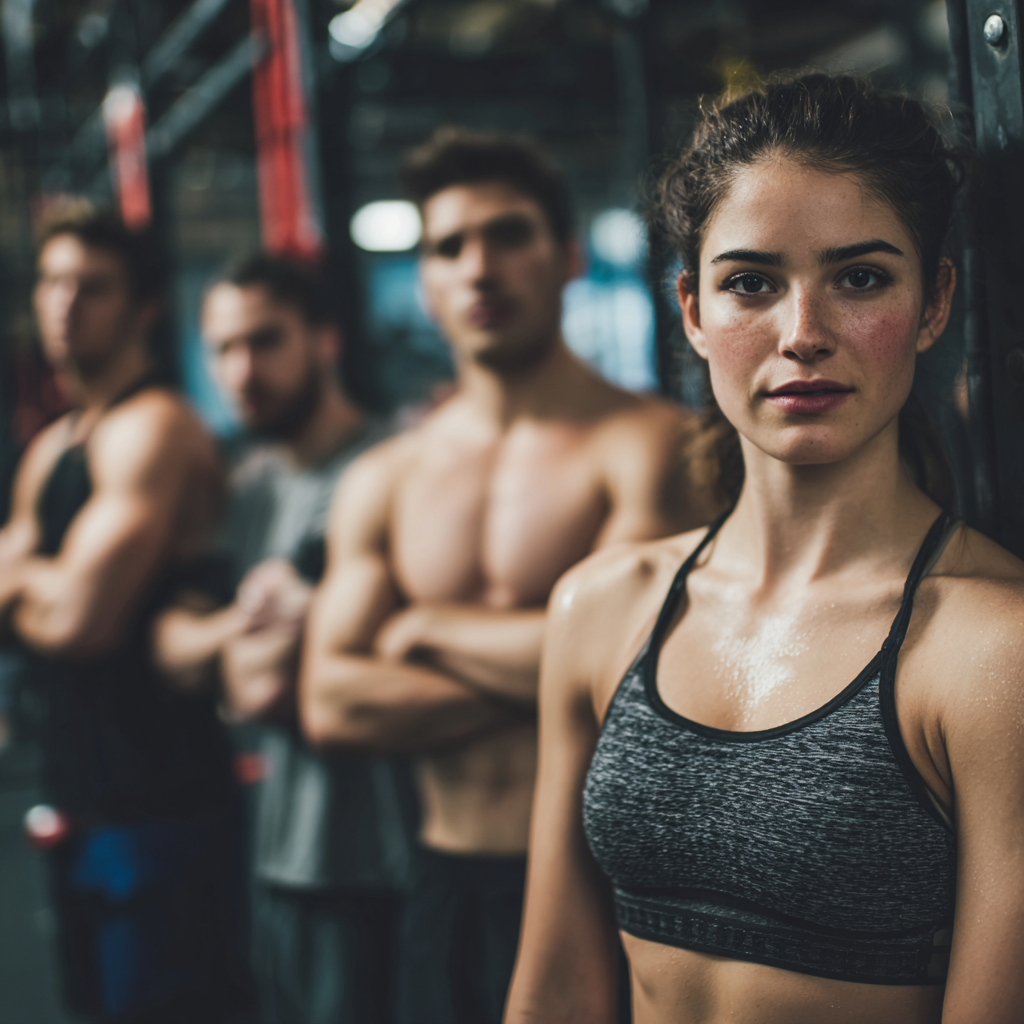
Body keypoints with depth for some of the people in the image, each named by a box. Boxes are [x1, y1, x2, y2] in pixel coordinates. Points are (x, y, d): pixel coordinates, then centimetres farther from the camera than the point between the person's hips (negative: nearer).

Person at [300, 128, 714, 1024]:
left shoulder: (647, 445, -8)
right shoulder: (383, 481, 8)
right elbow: (331, 704, 1)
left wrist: (426, 628, -6)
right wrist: (539, 677, -11)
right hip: (445, 888, 5)